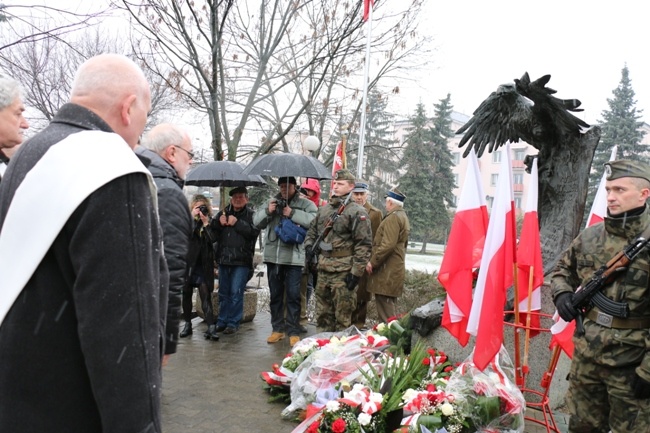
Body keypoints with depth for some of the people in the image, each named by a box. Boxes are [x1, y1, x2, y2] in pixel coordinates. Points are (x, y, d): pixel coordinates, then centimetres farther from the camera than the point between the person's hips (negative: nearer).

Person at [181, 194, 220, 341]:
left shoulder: (209, 222, 6)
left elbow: (213, 239, -7)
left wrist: (205, 222, -12)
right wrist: (193, 217, -13)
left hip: (204, 264, -1)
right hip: (188, 262, 1)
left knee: (206, 295, -6)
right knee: (186, 294, 9)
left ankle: (211, 327, -10)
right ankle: (187, 324, 23)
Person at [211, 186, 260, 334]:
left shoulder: (251, 214, 0)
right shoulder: (224, 212, 13)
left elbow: (254, 231, -16)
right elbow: (212, 230, 10)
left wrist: (237, 223, -18)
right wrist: (219, 222, -9)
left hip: (241, 260, -5)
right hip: (224, 258, 5)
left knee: (236, 292, -3)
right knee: (223, 292, 12)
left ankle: (233, 322, 7)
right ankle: (222, 321, 23)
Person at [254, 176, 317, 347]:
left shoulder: (305, 204, 1)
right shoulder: (272, 202, 14)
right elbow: (256, 221, 10)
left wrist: (292, 213, -18)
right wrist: (267, 211, -8)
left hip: (294, 257, -4)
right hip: (273, 256, 5)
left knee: (293, 295, -1)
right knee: (275, 294, 13)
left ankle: (293, 331, 9)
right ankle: (277, 328, 25)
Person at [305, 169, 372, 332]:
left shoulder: (357, 212, -8)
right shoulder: (324, 209, 13)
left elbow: (363, 244, -13)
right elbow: (312, 231, 26)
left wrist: (356, 272, -16)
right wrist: (310, 247, 8)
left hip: (343, 271, -7)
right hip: (323, 269, 7)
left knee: (342, 317, 2)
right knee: (322, 313, 16)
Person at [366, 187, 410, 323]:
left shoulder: (393, 217, -14)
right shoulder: (403, 216, 19)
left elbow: (388, 245, -24)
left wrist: (373, 262, -17)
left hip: (387, 270, -10)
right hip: (395, 268, 10)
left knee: (385, 308, -7)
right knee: (388, 305, 16)